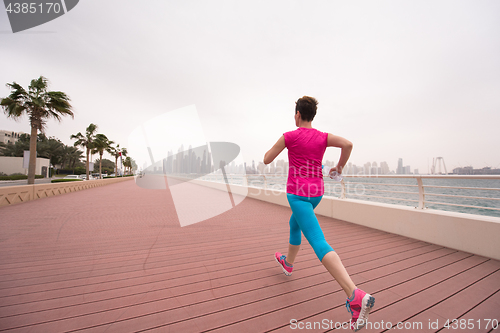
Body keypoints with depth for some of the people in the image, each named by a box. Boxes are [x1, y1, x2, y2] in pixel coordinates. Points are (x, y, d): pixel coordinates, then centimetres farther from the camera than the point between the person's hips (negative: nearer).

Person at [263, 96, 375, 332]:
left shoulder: (289, 136, -7)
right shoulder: (323, 137, 5)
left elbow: (266, 160, -3)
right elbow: (348, 144, -8)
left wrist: (272, 148, 20)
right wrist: (339, 167, 9)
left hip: (298, 193, -7)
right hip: (317, 192, 7)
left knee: (318, 242, -11)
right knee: (294, 224, 29)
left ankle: (356, 296, -22)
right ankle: (288, 263, 47)